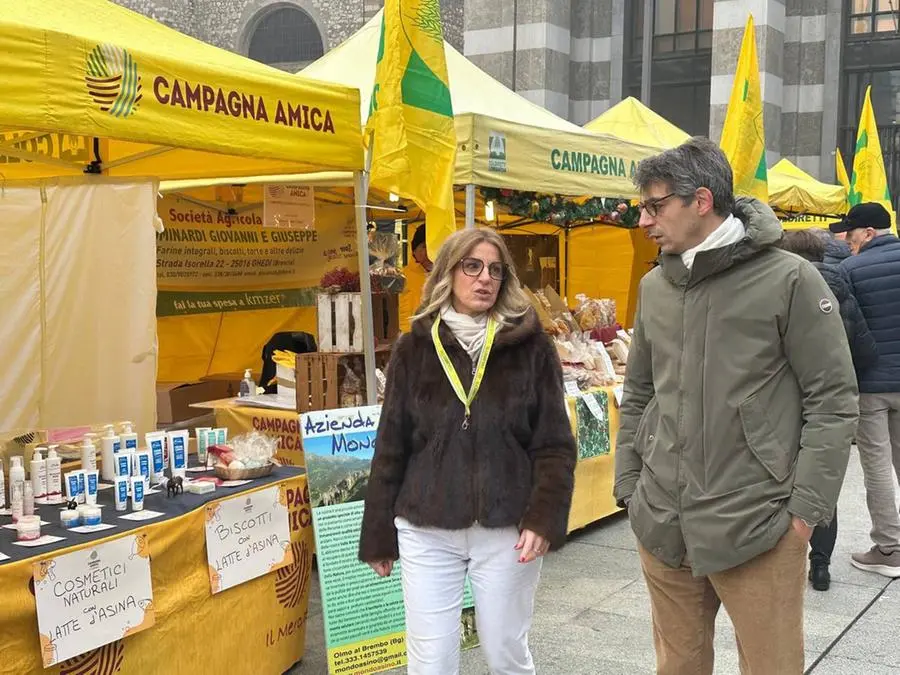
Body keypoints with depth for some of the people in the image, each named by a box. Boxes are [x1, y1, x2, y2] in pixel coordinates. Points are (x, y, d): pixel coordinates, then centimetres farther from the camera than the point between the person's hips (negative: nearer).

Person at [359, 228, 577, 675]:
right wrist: (378, 534, 6)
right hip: (427, 532, 1)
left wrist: (544, 518, -14)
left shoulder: (532, 346, -1)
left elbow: (555, 445, -2)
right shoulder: (415, 348, 3)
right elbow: (391, 448, 5)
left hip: (507, 531, -1)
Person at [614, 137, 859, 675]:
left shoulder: (790, 279, -8)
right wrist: (629, 486, 10)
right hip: (663, 524, 5)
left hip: (758, 527, -5)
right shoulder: (654, 287, 9)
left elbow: (833, 402, -8)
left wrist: (807, 508, -11)